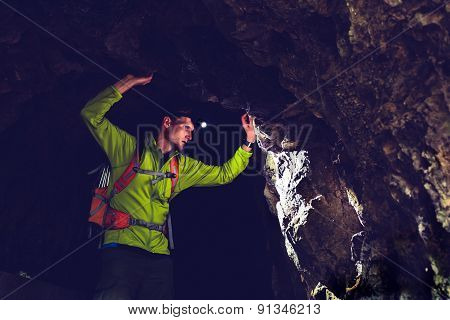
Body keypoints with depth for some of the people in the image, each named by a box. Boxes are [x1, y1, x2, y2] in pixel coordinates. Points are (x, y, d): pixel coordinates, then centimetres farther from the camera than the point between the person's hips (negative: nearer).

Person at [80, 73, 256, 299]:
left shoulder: (184, 167, 21)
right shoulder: (129, 147, 8)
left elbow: (225, 173, 23)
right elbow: (91, 115, 2)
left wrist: (248, 141, 15)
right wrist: (129, 82, 0)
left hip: (159, 253, 5)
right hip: (122, 246, -4)